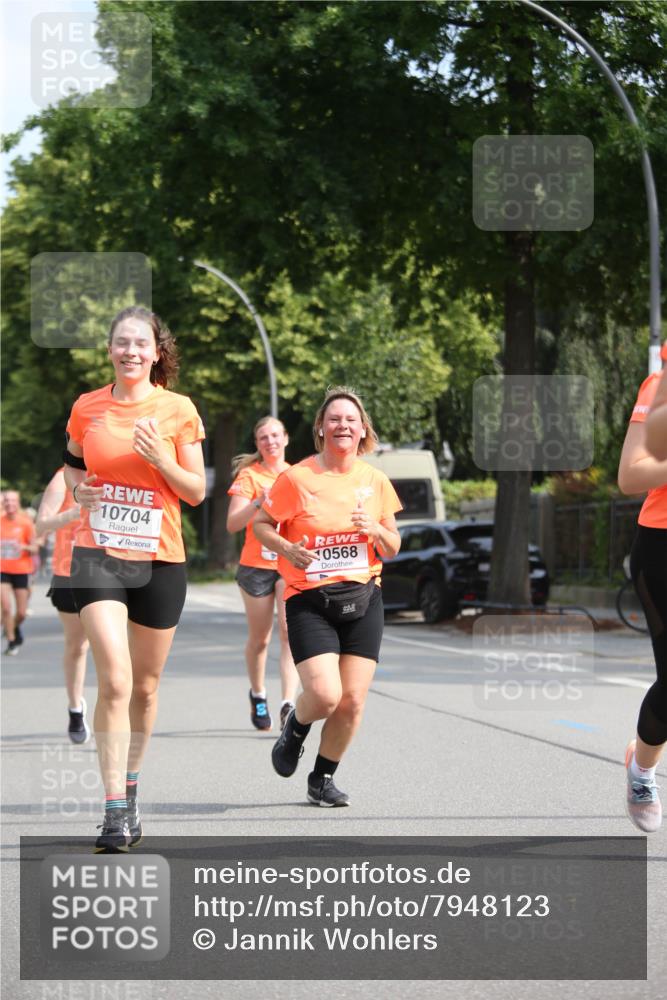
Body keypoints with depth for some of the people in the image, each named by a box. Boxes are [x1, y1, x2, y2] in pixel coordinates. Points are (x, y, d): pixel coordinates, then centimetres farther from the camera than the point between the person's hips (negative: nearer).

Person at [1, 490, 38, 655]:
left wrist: (24, 547, -25)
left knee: (21, 613, 2)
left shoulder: (26, 522, -5)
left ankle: (15, 627, 36)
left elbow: (34, 548, -7)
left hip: (21, 570, -1)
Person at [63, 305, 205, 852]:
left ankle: (130, 787, 32)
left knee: (145, 685, 11)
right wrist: (79, 488, 1)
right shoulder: (88, 407, 4)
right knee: (114, 681, -16)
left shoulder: (178, 409, 0)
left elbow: (196, 492, 2)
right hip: (98, 554, -1)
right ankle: (115, 810, -13)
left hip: (160, 560, 1)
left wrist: (160, 458, -15)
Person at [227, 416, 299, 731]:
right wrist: (257, 503, -28)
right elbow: (233, 524, -13)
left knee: (290, 632, -15)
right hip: (256, 565, -2)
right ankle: (258, 696, 33)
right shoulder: (249, 475, -3)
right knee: (259, 638, 9)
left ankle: (288, 705, -20)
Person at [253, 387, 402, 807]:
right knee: (324, 694, -18)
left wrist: (376, 531, -10)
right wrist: (287, 549, -15)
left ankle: (323, 779, 21)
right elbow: (261, 523, 4)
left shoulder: (375, 481, 6)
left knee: (352, 701, 0)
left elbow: (393, 549, 12)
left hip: (363, 599, 4)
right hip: (310, 601, -4)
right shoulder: (297, 478, -6)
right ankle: (295, 728, 19)